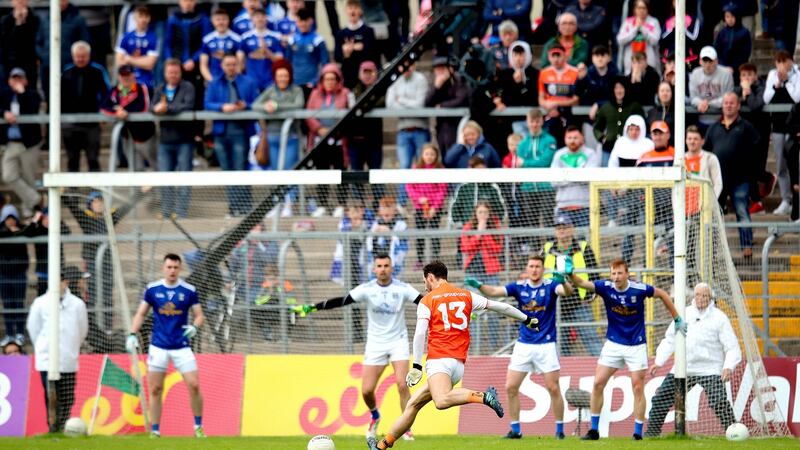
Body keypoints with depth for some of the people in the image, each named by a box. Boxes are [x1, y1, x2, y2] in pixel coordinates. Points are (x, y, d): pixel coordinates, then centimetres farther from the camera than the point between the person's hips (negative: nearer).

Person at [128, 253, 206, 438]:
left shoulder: (189, 291, -1)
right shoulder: (153, 289, 2)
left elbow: (199, 315, 4)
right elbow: (141, 313, 9)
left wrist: (194, 326, -18)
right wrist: (132, 334, -4)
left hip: (181, 346, -1)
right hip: (158, 345, 1)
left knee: (194, 386, -9)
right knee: (155, 390, 0)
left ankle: (198, 427, 6)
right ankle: (155, 431, 10)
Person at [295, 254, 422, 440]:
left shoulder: (402, 288, -8)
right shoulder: (366, 289, -7)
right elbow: (341, 301, -11)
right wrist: (312, 307, -18)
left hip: (398, 341, -1)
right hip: (375, 344, 1)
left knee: (402, 385, -18)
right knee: (366, 390, -5)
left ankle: (407, 428, -5)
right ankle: (374, 416, 29)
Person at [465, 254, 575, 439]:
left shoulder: (550, 285, -6)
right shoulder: (519, 287, 0)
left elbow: (567, 291, -25)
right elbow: (495, 291, -10)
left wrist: (563, 281, -48)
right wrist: (478, 285, -29)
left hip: (546, 346, -3)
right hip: (523, 345, 3)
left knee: (553, 388, -4)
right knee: (511, 387, -2)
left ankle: (560, 429, 10)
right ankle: (515, 429, 9)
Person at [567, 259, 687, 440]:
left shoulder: (639, 289, -14)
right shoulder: (606, 287, -11)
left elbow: (662, 294, 1)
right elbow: (582, 283, -23)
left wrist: (677, 319, 5)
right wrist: (570, 274, -44)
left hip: (636, 346, -2)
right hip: (613, 344, 2)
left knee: (638, 388, -3)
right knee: (598, 383, -4)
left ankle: (638, 432, 5)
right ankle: (594, 430, 6)